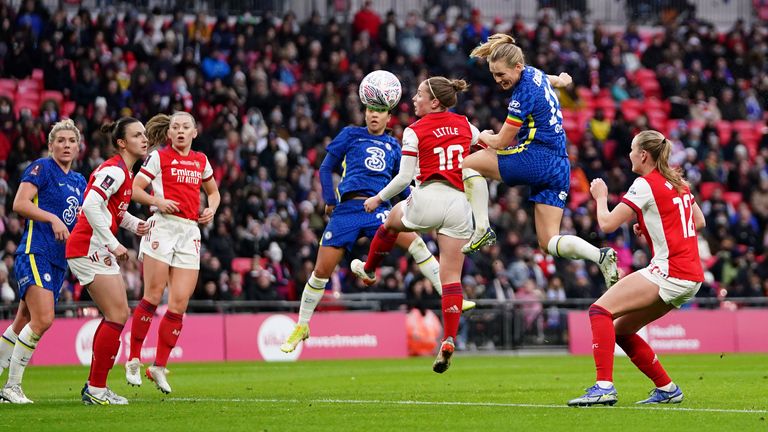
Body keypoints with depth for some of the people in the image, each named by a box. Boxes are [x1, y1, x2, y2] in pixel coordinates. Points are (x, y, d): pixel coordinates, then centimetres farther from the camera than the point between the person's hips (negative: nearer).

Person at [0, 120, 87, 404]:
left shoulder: (79, 181, 18)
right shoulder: (42, 168, -4)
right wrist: (53, 218, -21)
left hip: (58, 261, 8)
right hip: (34, 254, -8)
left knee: (23, 324, 8)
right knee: (43, 319, -20)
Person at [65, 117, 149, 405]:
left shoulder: (126, 171, 16)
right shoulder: (115, 170, -15)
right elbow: (91, 205, -26)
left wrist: (134, 224, 9)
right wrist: (114, 244, -22)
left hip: (100, 251, 10)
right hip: (89, 248, -10)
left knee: (118, 315, 12)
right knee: (117, 316, -11)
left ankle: (94, 386, 15)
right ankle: (96, 390, -6)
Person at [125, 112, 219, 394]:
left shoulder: (201, 161, 17)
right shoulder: (159, 157, 3)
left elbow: (213, 192, 31)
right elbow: (135, 189, 1)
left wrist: (211, 209, 10)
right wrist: (156, 201, -16)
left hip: (190, 233, 4)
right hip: (163, 226, -4)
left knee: (179, 303, -3)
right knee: (153, 297, -9)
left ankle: (159, 367, 4)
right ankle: (134, 360, 3)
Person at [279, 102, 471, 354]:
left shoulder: (393, 145, 20)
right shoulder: (351, 135, 13)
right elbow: (326, 168, 14)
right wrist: (329, 201, 4)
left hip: (378, 209, 1)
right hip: (347, 208, -1)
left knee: (413, 241, -25)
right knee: (322, 270, -3)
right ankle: (301, 326, 15)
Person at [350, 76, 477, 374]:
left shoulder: (415, 131, -2)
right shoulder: (464, 124, 12)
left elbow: (405, 177, -5)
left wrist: (378, 198, 7)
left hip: (428, 198, -3)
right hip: (460, 204, 3)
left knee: (391, 222, 31)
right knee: (452, 276, 2)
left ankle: (368, 270, 54)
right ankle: (449, 340, -10)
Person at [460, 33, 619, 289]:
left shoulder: (523, 95, -15)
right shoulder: (535, 74, 10)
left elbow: (502, 142, -6)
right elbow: (548, 81, 37)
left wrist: (484, 136, 13)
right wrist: (560, 80, 57)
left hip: (538, 159, -9)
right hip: (560, 168, 9)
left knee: (469, 163, 5)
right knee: (549, 243, 6)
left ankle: (482, 229, -5)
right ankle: (600, 256, -16)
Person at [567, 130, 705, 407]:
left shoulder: (645, 184, -9)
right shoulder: (677, 182, 16)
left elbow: (607, 223, -10)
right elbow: (699, 221, 26)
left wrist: (600, 197, 9)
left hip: (669, 270, -9)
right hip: (692, 277, 9)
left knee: (600, 310, -14)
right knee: (620, 329, 14)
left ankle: (604, 386, -25)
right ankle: (667, 389, 15)